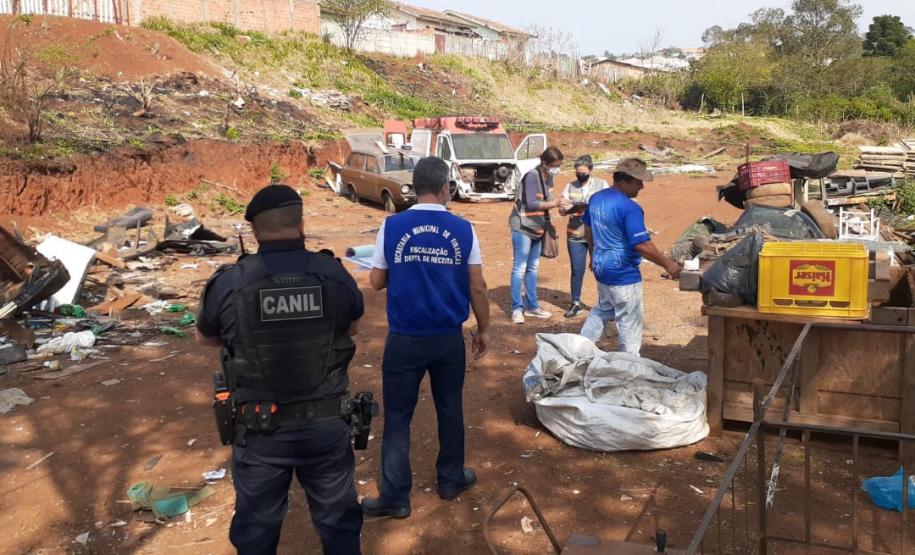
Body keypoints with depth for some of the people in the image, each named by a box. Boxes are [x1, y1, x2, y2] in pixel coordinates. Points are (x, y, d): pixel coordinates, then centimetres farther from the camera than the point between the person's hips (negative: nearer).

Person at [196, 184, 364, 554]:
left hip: (262, 432, -1)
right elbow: (353, 327, 11)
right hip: (328, 425, 1)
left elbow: (204, 337, 7)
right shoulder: (334, 274, -9)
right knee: (338, 520, 20)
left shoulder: (228, 283, -13)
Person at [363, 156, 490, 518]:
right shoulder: (463, 229, -5)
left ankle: (395, 497, 13)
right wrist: (483, 329, 11)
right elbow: (477, 287, -2)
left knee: (398, 416, 8)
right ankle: (451, 480, 32)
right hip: (449, 338, 1)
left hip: (404, 338, -1)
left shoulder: (392, 227, -6)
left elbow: (377, 282, 1)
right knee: (450, 409, 18)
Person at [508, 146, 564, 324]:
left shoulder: (549, 176, 4)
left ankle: (531, 306, 22)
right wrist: (554, 203, -28)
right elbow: (530, 204, -25)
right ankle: (517, 309, 2)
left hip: (537, 228, 8)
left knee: (532, 268, 14)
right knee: (519, 269, -4)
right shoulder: (532, 176, -20)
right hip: (522, 228, -8)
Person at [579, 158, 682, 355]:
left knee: (601, 311, 26)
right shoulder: (629, 208, -24)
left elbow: (588, 231, 16)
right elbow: (642, 245, -25)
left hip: (601, 267, 9)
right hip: (623, 275, -8)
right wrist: (668, 265, -16)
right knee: (630, 323, 6)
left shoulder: (596, 198, 3)